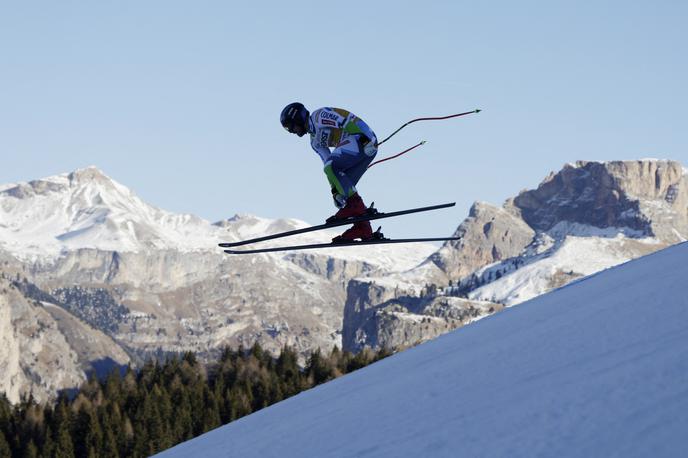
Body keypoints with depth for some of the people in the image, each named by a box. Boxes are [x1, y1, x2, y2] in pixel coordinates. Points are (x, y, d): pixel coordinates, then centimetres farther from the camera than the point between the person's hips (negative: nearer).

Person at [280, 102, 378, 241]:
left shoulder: (319, 115, -3)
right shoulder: (315, 141, 24)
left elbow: (349, 121, -13)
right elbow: (328, 162, 21)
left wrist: (365, 138, -23)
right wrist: (335, 190, 11)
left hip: (363, 139, -9)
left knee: (330, 167, -19)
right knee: (344, 187, 6)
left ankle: (354, 204, -23)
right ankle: (363, 227, 0)